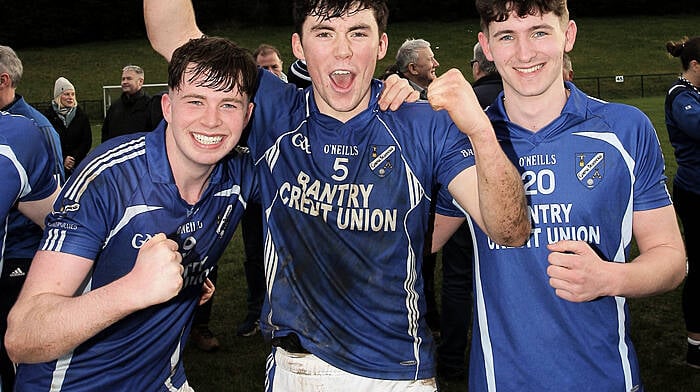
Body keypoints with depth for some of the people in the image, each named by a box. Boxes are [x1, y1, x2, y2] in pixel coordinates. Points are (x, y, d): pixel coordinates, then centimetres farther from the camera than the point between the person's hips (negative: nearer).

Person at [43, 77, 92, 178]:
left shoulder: (81, 116, 7)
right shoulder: (48, 115, 1)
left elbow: (87, 141, 5)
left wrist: (75, 158, -8)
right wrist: (62, 160, -10)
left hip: (78, 165, 1)